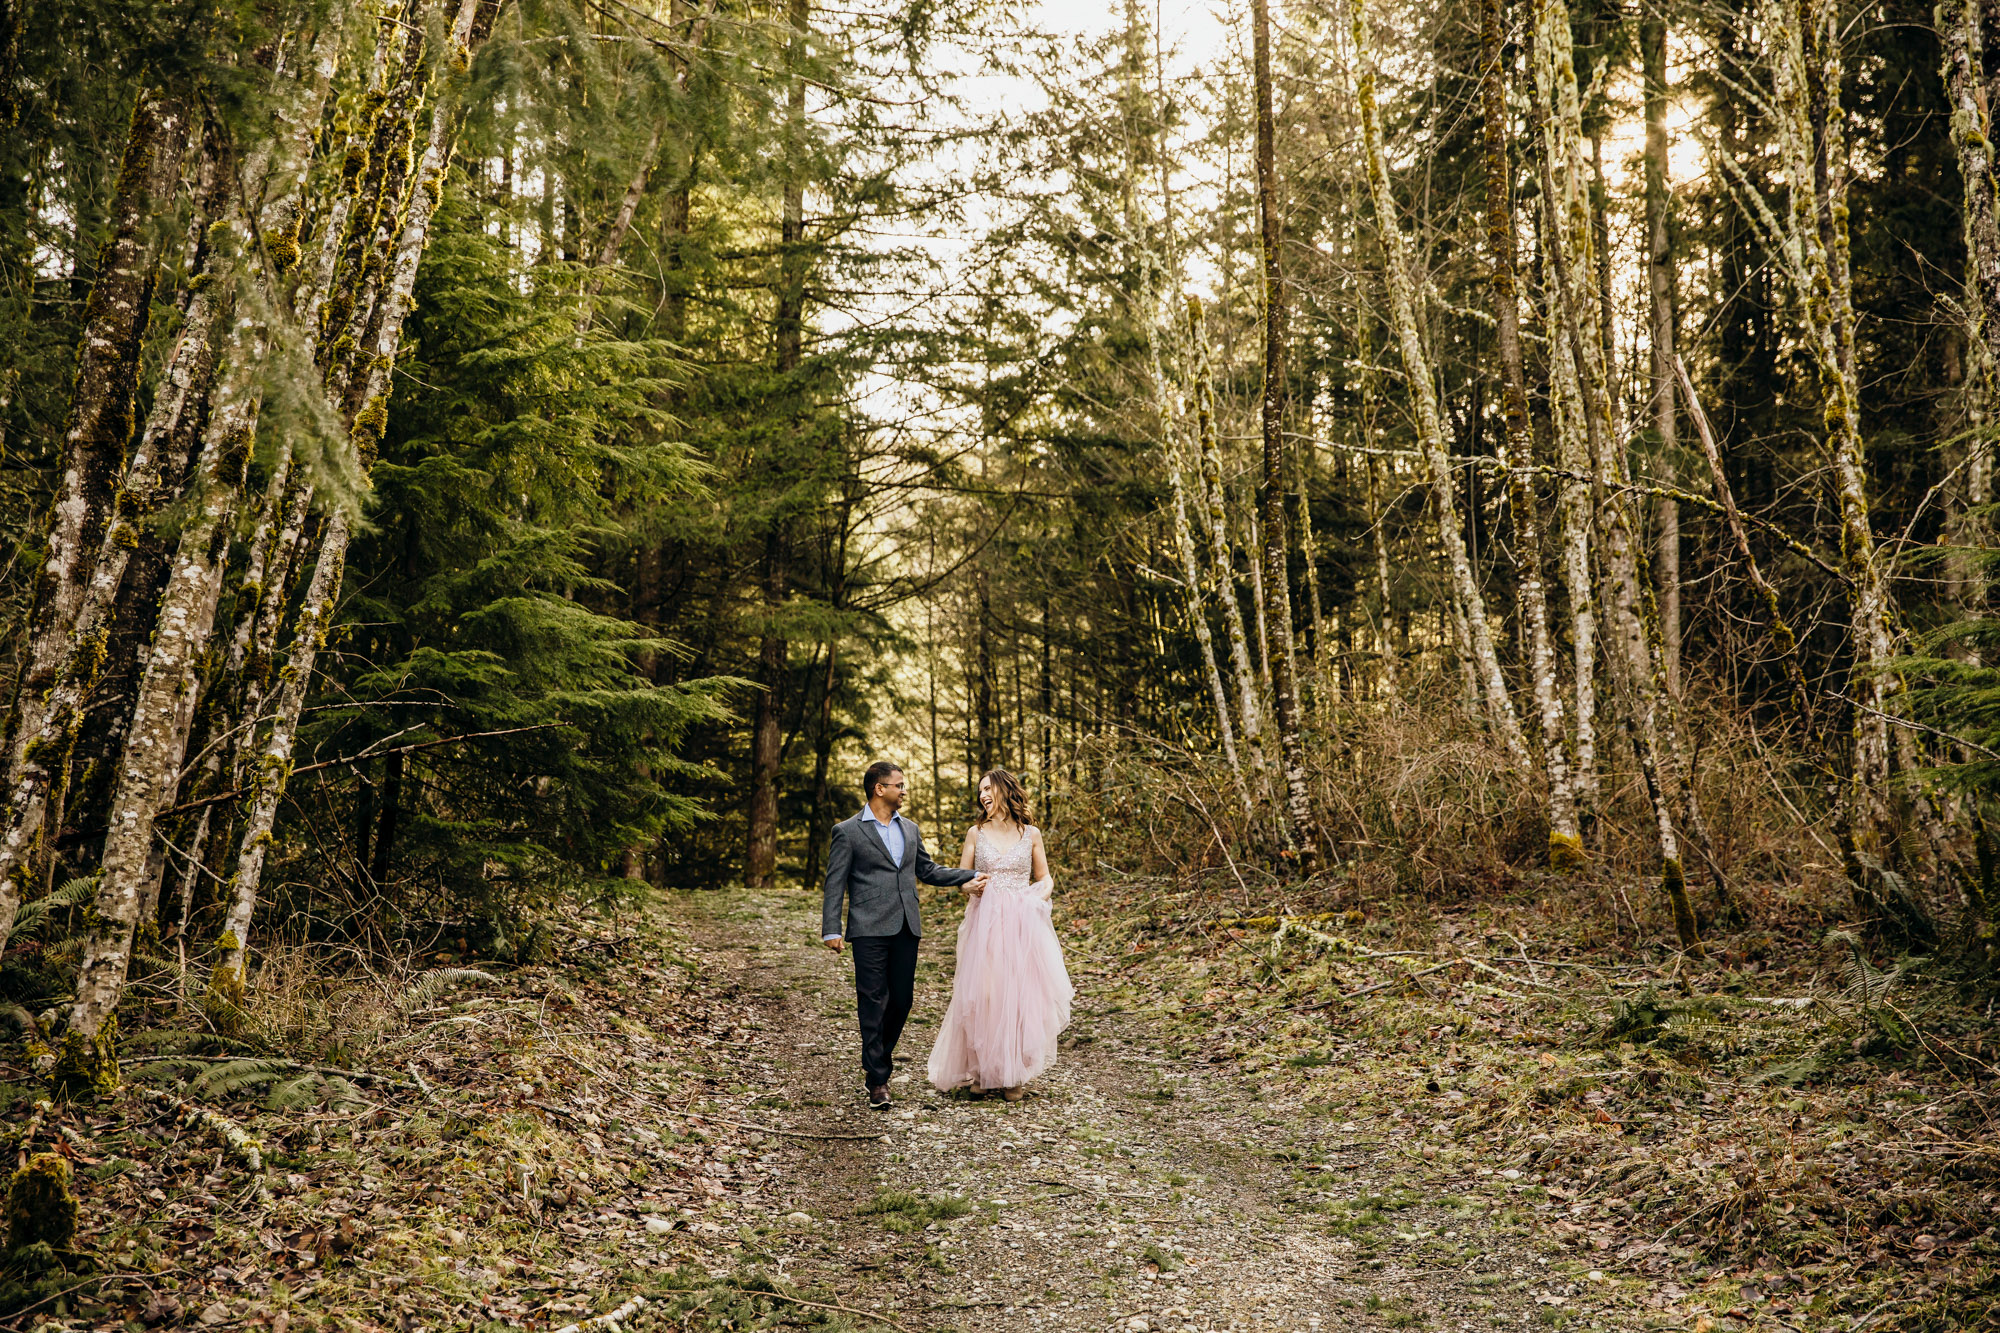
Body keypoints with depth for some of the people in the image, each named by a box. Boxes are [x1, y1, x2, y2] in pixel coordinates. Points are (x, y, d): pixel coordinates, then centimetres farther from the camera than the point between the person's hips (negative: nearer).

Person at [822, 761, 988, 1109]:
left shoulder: (910, 830, 17)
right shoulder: (848, 831, 0)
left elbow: (927, 870, 25)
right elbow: (835, 883, -2)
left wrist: (971, 876, 18)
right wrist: (832, 930, -10)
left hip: (906, 929, 5)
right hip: (869, 930, -5)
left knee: (902, 1000, 7)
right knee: (873, 1002, -3)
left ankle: (877, 1058, 30)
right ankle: (877, 1080, 4)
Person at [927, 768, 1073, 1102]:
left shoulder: (1031, 834, 7)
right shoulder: (976, 833, 7)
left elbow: (1045, 878, 13)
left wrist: (1040, 897, -7)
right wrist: (972, 885, -11)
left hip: (1023, 924, 0)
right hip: (985, 923, 0)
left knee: (1020, 996, -3)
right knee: (981, 995, -5)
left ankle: (1011, 1075, 6)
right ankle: (980, 1071, 7)